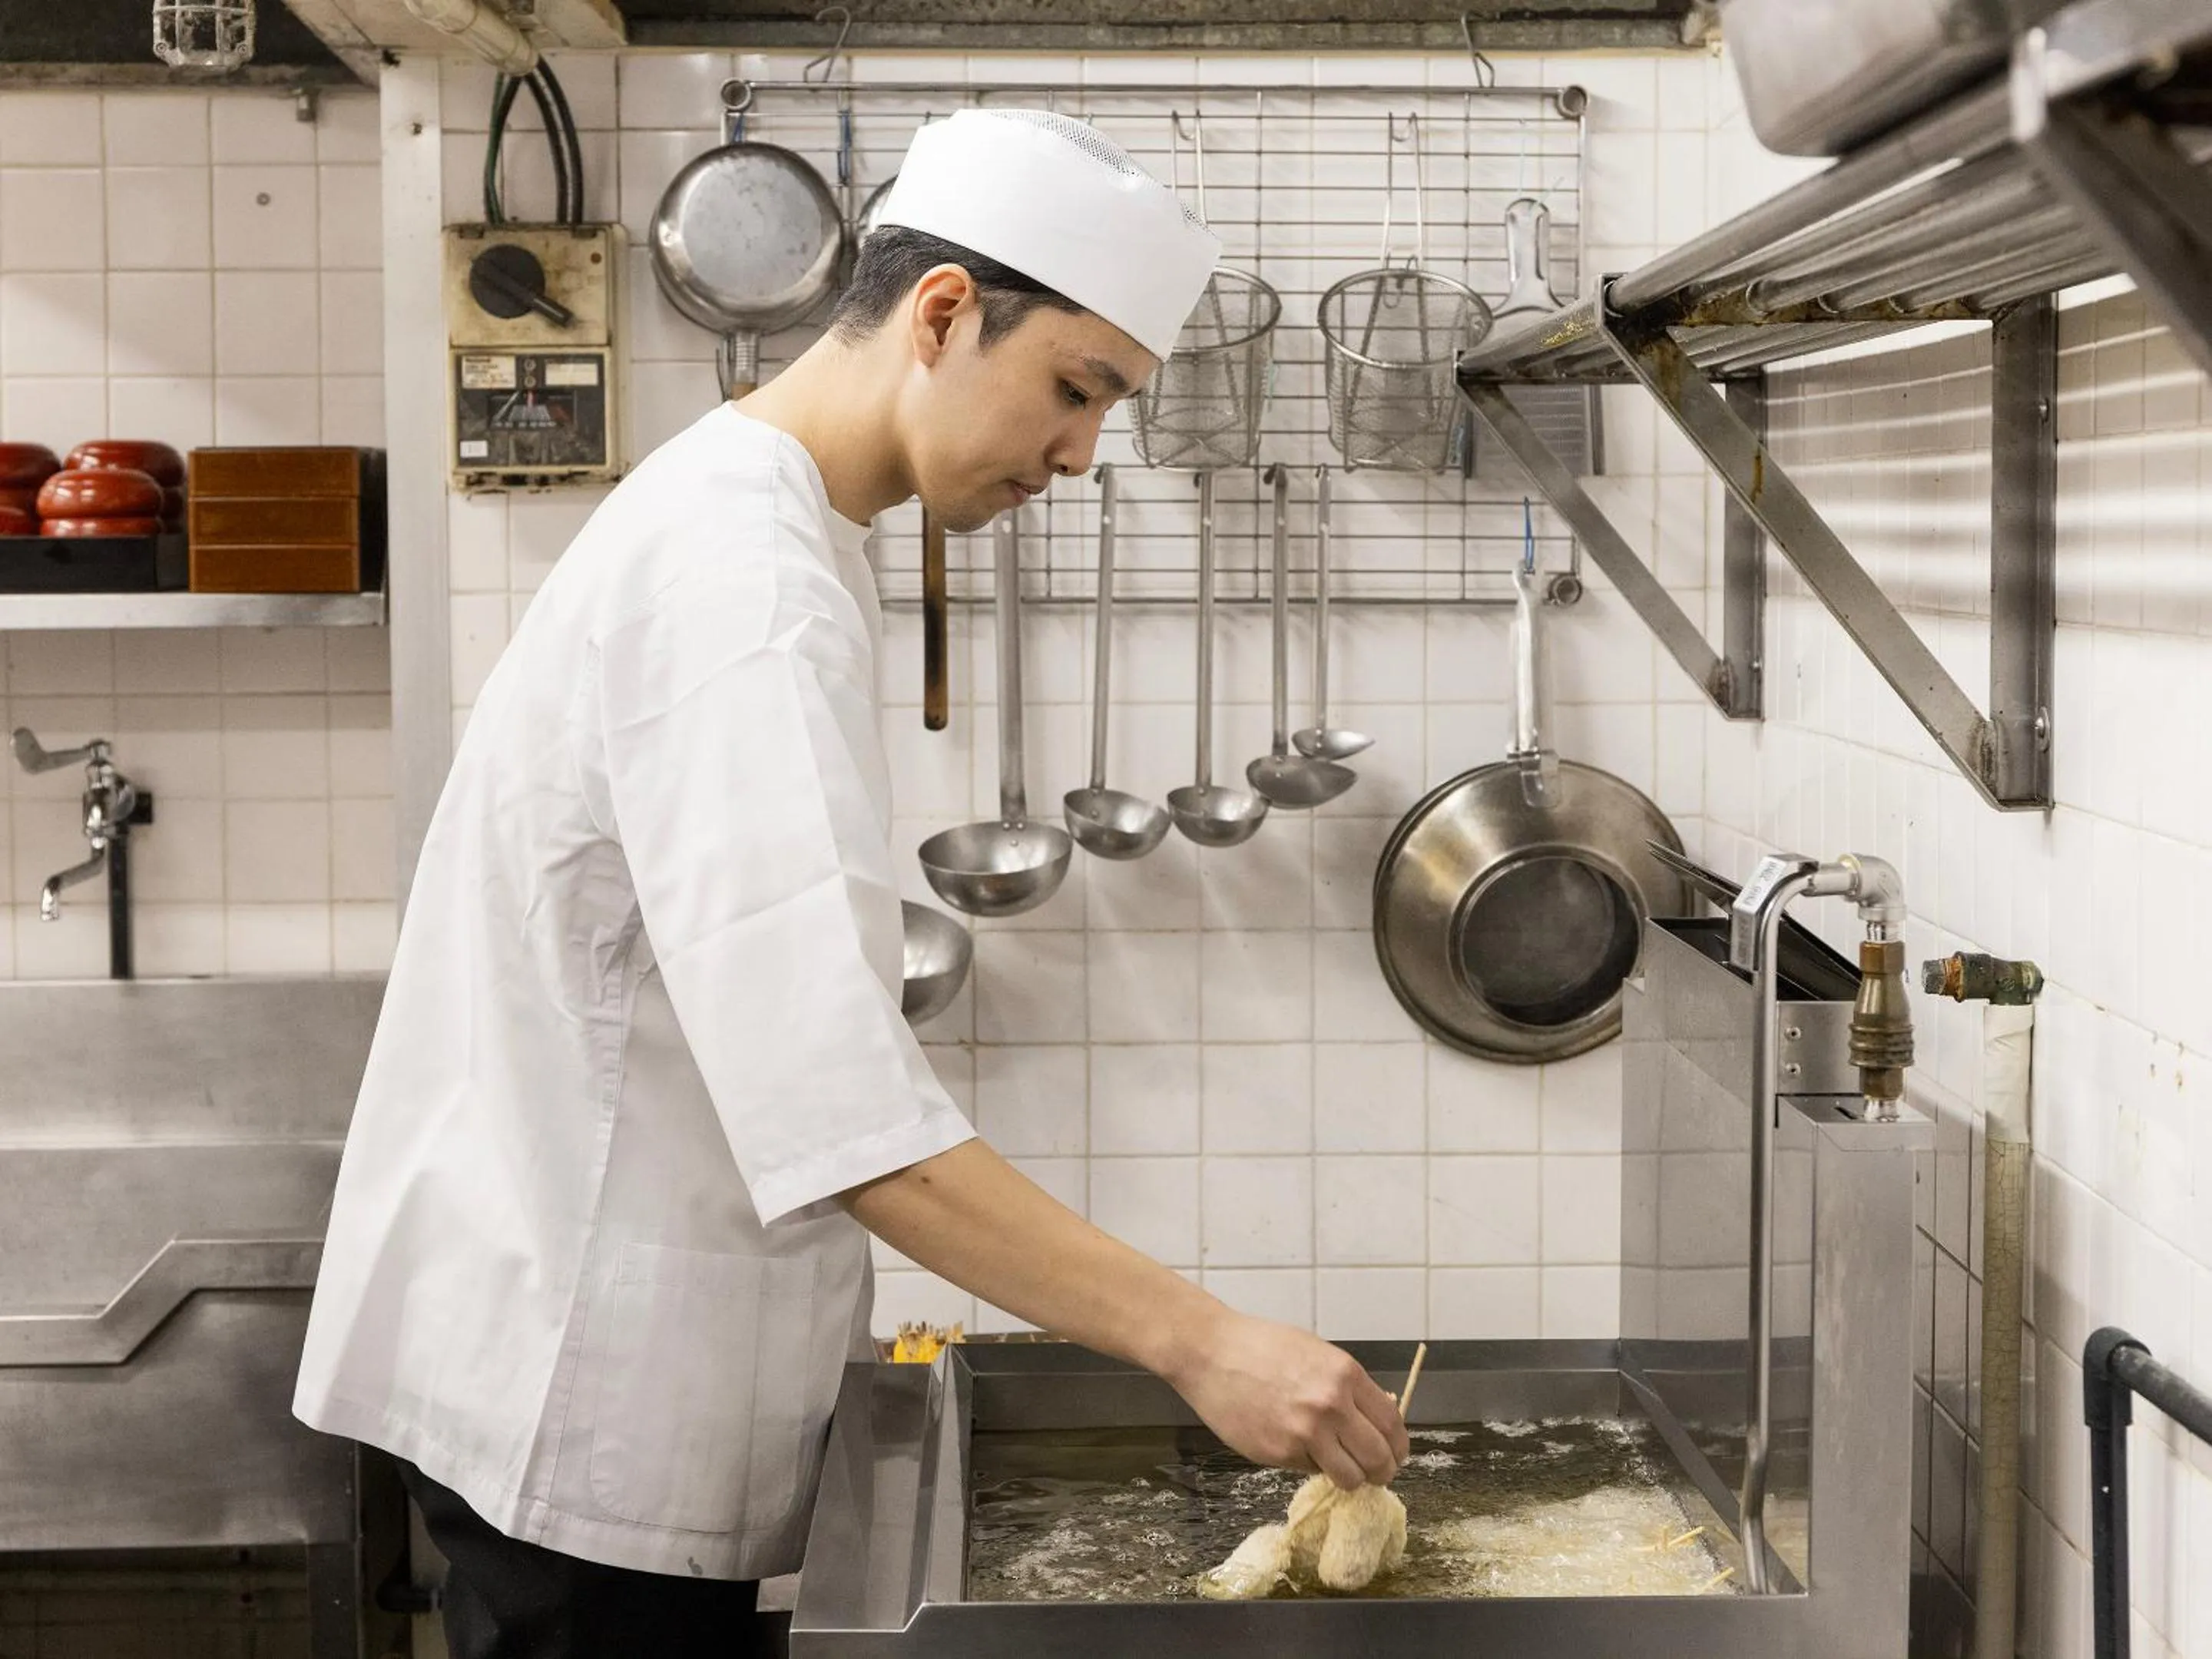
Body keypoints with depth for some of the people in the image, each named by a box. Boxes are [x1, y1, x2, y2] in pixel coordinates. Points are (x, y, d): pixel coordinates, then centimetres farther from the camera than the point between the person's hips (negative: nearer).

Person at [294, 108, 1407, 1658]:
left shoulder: (734, 515, 11)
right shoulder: (741, 582, -23)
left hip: (600, 1347, 10)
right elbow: (834, 1100, -33)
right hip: (588, 1375, -10)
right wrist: (1199, 1339, -34)